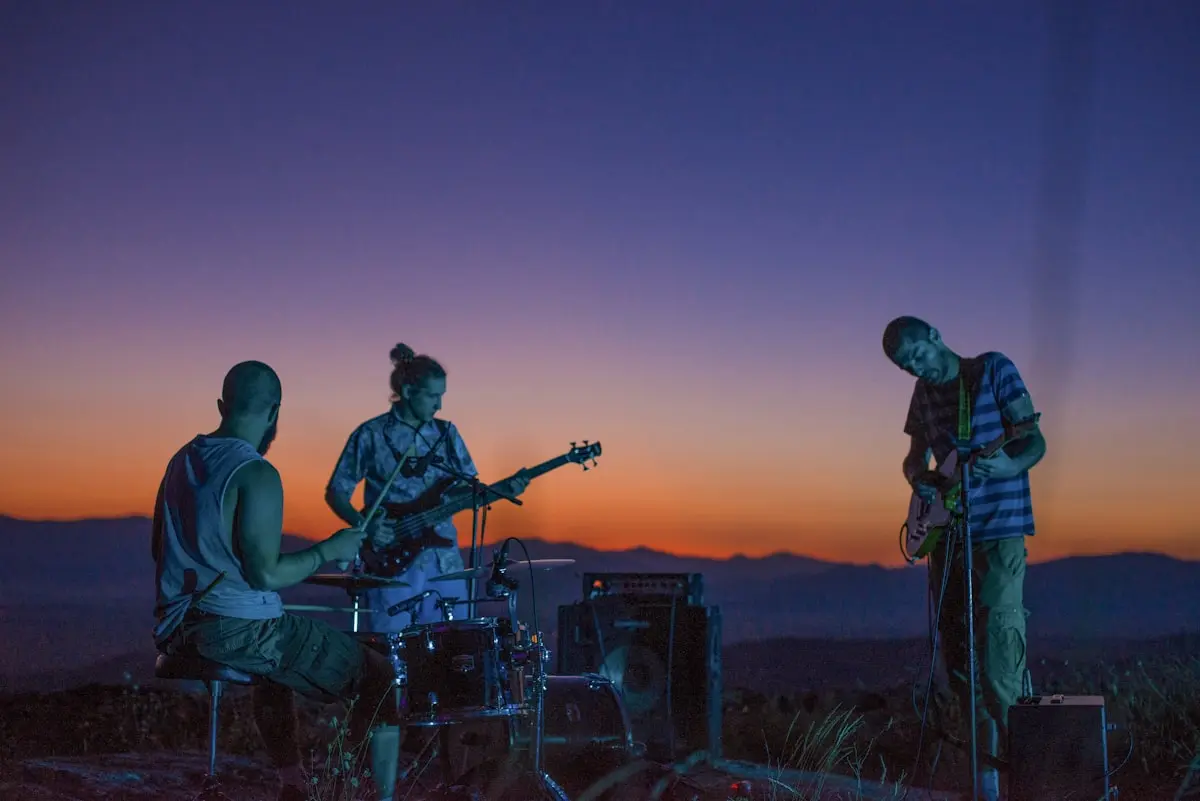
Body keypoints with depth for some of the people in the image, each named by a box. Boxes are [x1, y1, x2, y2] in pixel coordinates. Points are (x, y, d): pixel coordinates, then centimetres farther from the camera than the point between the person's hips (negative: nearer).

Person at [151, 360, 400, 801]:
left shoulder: (183, 459, 8)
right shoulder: (257, 474, -17)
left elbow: (159, 547, 16)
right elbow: (265, 575, -22)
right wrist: (329, 550, -8)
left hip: (176, 629, 9)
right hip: (239, 631, -9)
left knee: (279, 662, 38)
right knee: (381, 677, 4)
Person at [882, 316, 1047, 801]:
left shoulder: (994, 369, -4)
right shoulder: (924, 393, 12)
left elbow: (1035, 441, -8)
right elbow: (915, 456, 21)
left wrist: (1010, 466, -29)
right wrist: (917, 477, -3)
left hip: (998, 528, -6)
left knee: (998, 629, -15)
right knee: (952, 640, 8)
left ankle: (994, 760, -13)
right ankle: (976, 732, 21)